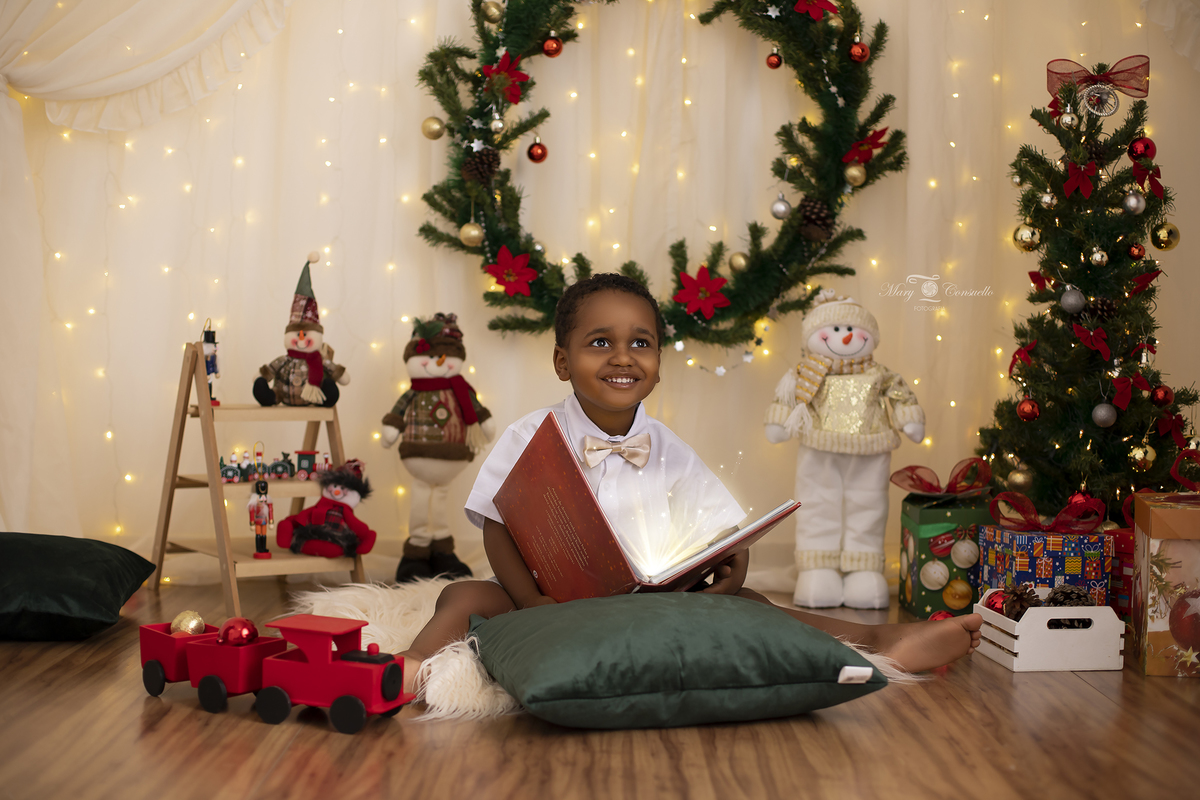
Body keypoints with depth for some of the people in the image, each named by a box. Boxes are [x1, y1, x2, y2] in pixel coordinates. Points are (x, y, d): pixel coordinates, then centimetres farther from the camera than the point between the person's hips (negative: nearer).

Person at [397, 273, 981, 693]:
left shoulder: (669, 451, 3)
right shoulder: (532, 438, -5)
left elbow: (726, 529, 4)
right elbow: (496, 525, -8)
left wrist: (731, 570, -20)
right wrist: (533, 603, -23)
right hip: (550, 601, -1)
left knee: (737, 602, -13)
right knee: (466, 596, -26)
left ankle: (878, 639, -16)